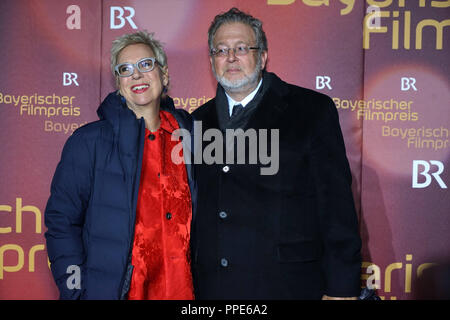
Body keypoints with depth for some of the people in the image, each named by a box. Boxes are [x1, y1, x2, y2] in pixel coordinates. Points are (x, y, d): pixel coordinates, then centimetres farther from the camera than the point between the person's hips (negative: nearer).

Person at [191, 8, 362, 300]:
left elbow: (336, 204, -6)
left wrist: (341, 288, -9)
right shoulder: (199, 121, 11)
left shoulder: (313, 109, -1)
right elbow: (192, 208, 14)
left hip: (288, 285, -3)